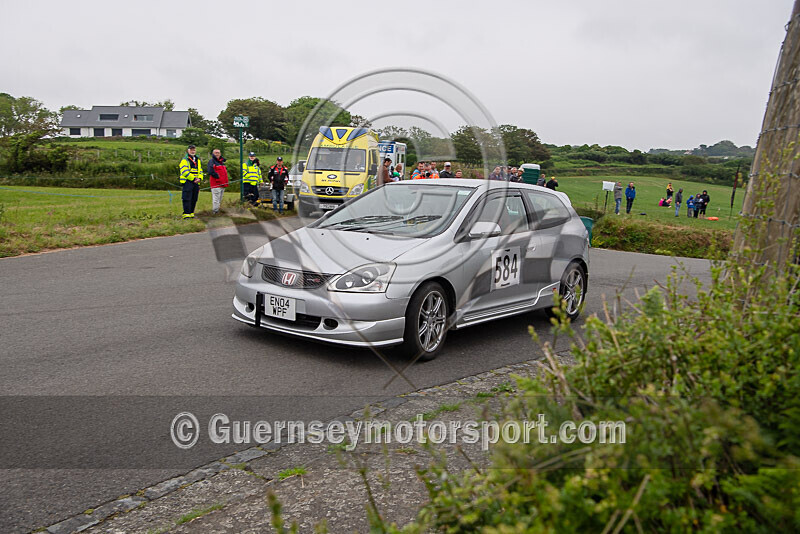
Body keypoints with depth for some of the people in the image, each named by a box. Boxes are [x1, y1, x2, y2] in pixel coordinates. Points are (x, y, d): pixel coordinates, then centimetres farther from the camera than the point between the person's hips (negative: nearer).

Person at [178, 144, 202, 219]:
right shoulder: (184, 160, -3)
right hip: (187, 182, -7)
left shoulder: (197, 160, 19)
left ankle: (191, 213, 17)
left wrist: (199, 178, -3)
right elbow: (185, 172, -14)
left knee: (194, 199, 9)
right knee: (187, 199, -10)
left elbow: (200, 171, 17)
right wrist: (193, 178, -17)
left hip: (196, 183, 7)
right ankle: (186, 214, -12)